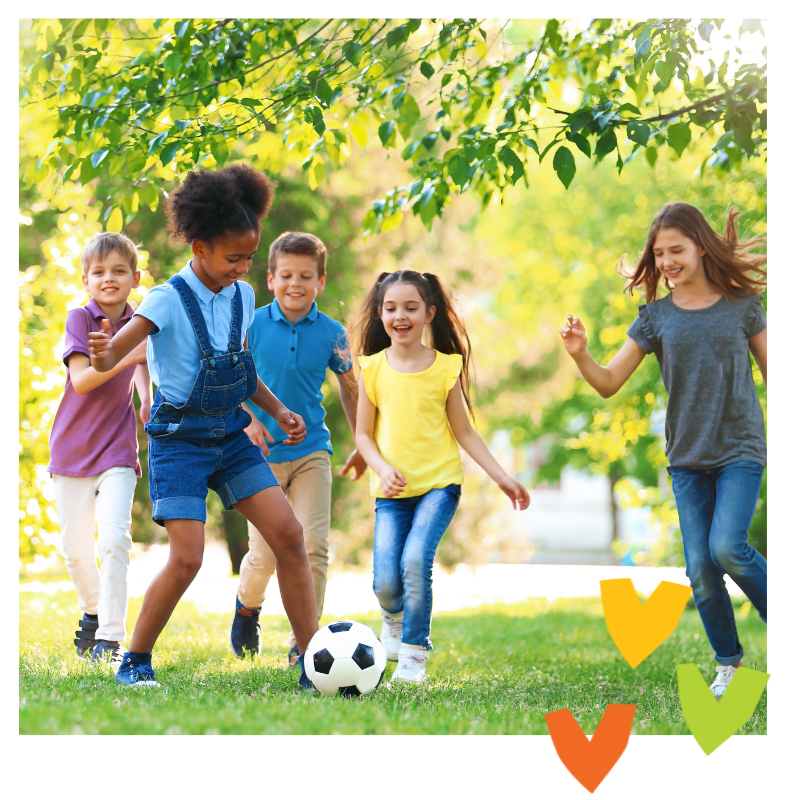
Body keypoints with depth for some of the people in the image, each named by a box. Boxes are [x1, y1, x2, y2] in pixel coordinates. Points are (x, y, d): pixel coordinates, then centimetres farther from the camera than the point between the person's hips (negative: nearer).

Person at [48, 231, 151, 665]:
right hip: (72, 449, -1)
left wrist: (146, 400, -3)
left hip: (117, 450, 1)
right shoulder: (79, 319, -9)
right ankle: (92, 610, 36)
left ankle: (109, 638, -14)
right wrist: (125, 356, -34)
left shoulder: (138, 323, 0)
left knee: (114, 539, -17)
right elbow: (81, 379, -21)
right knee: (74, 548, 9)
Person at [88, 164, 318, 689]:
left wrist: (279, 411, 9)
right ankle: (135, 660, 7)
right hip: (180, 442, -6)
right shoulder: (169, 301, -16)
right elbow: (113, 354, -30)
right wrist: (104, 356, -53)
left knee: (289, 535, -6)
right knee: (187, 558, -15)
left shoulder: (243, 296, 4)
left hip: (230, 437, 6)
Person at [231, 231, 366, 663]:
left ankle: (302, 642, 2)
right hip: (263, 452, -1)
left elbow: (349, 386, 13)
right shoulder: (252, 326, -5)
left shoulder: (331, 333, -1)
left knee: (314, 546, -10)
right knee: (265, 554, 0)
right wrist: (248, 420, -15)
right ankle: (247, 606, 34)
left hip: (312, 452, 1)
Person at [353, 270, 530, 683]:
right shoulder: (372, 369, 2)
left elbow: (464, 431, 6)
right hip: (391, 490, 1)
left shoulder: (445, 367, 0)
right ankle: (394, 619, 29)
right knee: (385, 582, -9)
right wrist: (383, 468, -14)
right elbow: (363, 434, 5)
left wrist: (502, 477, 1)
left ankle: (413, 653, -5)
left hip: (439, 483, -1)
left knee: (415, 561, -23)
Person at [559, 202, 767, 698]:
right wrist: (581, 355, -20)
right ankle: (729, 661, 20)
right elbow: (609, 383, 0)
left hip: (741, 451, -2)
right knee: (701, 571, 0)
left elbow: (771, 373, 6)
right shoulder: (656, 317, 2)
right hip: (688, 457, 3)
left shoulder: (742, 304, -1)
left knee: (727, 547, -21)